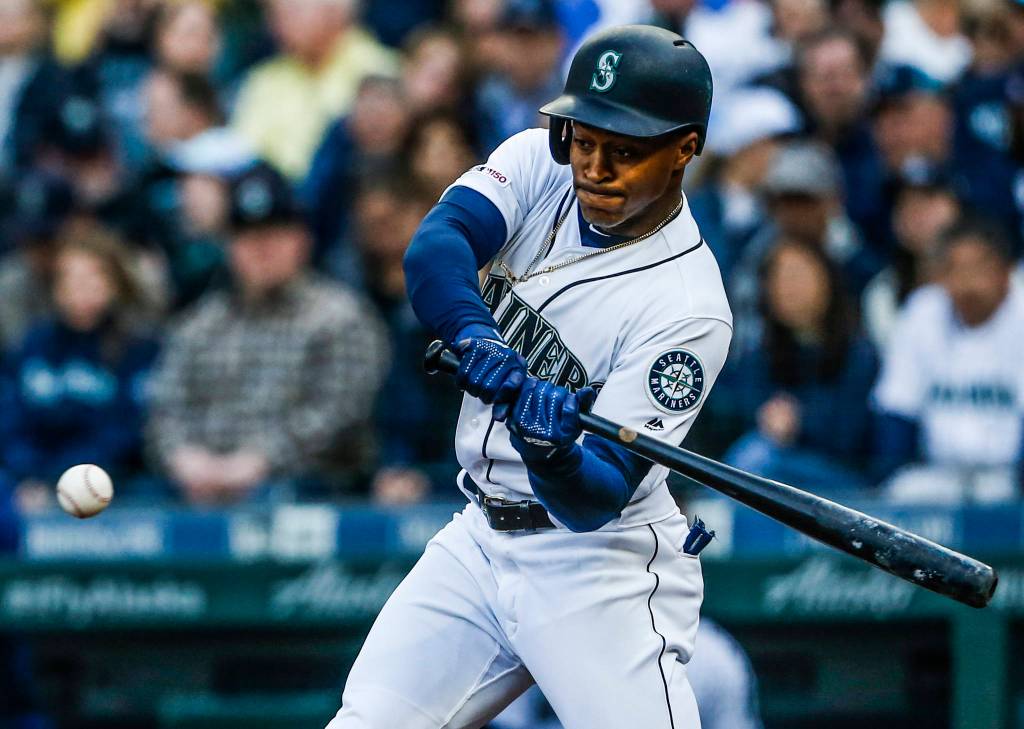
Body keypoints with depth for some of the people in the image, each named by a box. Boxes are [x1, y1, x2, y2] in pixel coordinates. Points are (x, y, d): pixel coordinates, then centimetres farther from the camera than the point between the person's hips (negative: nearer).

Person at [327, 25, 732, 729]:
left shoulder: (689, 310, -20)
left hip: (600, 572, -5)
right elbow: (433, 246, -23)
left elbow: (598, 499, -23)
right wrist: (474, 332, -42)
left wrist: (554, 455, -45)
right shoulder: (538, 166, -4)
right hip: (482, 538, 5)